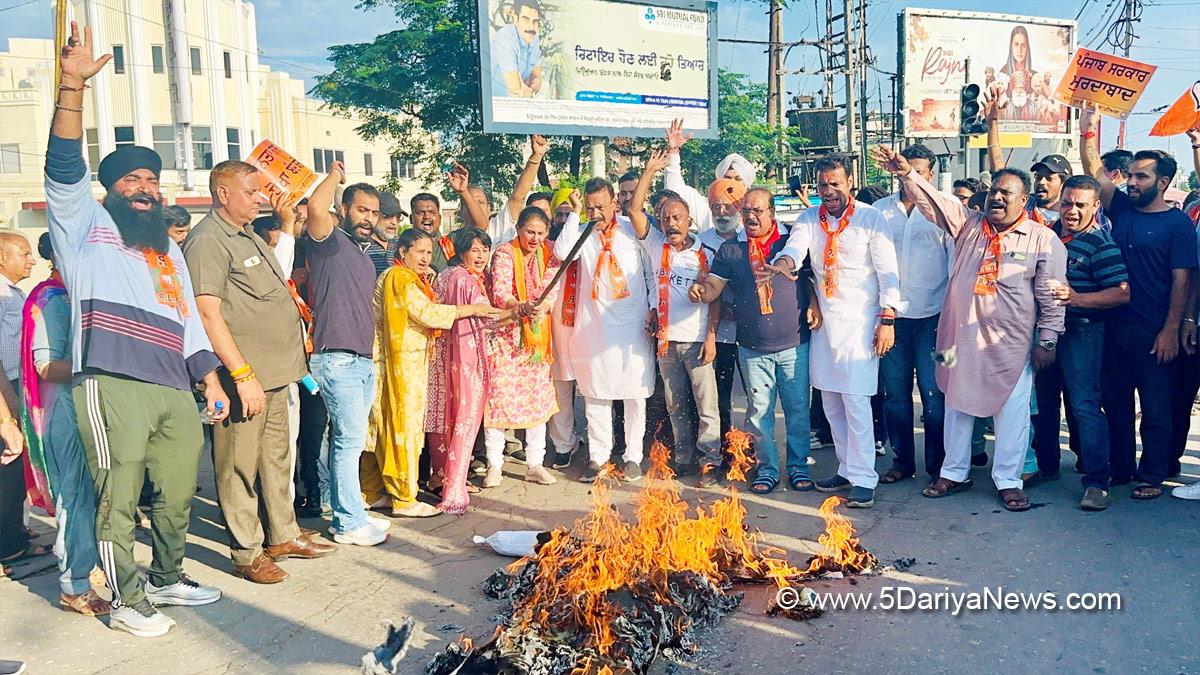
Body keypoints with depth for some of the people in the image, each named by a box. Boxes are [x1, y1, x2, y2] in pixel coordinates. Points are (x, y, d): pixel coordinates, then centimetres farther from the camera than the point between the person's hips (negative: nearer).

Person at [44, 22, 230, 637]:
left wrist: (211, 381, 17)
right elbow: (64, 164, -6)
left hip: (174, 391, 6)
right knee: (119, 500, -1)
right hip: (111, 387, -5)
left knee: (177, 496, 11)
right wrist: (73, 84, -15)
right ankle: (127, 602, 10)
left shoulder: (169, 250, 26)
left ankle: (167, 580, 28)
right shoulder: (84, 227, 11)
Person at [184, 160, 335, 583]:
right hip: (244, 377, -10)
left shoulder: (249, 236, 18)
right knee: (240, 466, 1)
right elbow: (207, 313, -19)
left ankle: (283, 536, 29)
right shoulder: (208, 240, -12)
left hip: (275, 373, 10)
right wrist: (243, 374, -21)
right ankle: (246, 554, 11)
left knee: (277, 458, 17)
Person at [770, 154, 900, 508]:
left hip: (859, 321, -5)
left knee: (855, 400, -10)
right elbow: (794, 249, -8)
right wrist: (783, 263, -33)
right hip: (823, 320, 5)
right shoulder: (809, 219, 8)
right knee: (831, 401, 10)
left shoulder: (871, 218, -5)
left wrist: (887, 320, -12)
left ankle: (863, 479, -2)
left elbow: (887, 272, -7)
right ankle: (847, 469, 23)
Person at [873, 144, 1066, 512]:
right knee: (957, 405, 13)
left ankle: (1008, 481, 18)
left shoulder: (1043, 239, -1)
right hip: (961, 337, 3)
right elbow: (933, 202, -3)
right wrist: (906, 174, -18)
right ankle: (954, 473, 27)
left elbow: (1051, 295, -2)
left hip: (1011, 344, -3)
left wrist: (1047, 340, -5)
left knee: (1012, 412, 3)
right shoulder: (968, 223, 7)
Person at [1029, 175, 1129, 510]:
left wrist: (1077, 298, -26)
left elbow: (1122, 292, -17)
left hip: (1081, 332, -7)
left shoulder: (1100, 244, -11)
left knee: (1085, 404, -10)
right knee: (1043, 400, 15)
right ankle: (1046, 466, 30)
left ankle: (1096, 482, -5)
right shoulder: (1050, 232, 8)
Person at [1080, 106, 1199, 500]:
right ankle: (1120, 468, 24)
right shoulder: (1122, 209, 8)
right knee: (1115, 403, 12)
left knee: (1155, 408, 4)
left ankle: (1152, 476, 14)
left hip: (1154, 332, -5)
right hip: (1115, 326, 5)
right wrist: (1088, 131, -6)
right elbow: (1094, 171, 4)